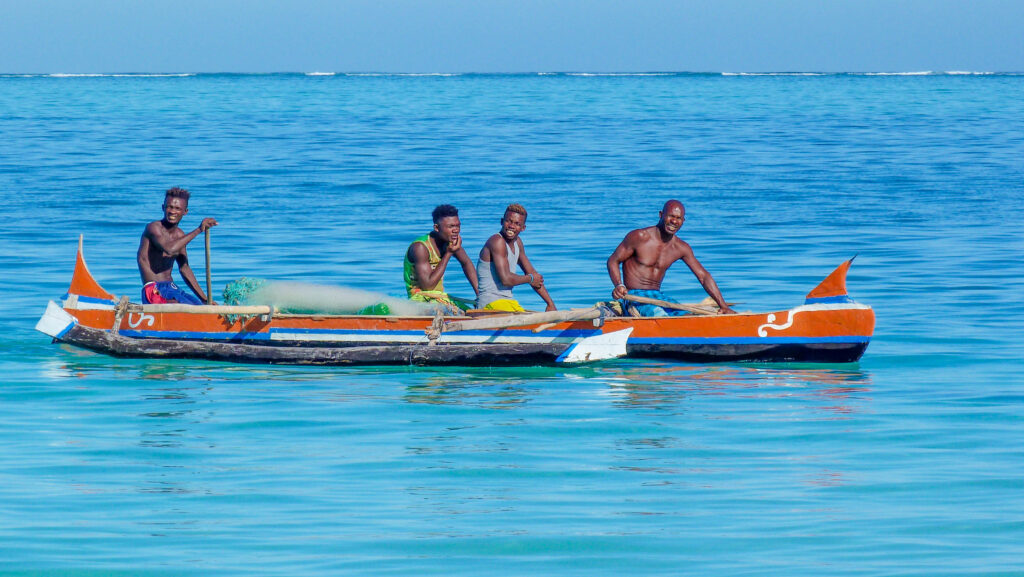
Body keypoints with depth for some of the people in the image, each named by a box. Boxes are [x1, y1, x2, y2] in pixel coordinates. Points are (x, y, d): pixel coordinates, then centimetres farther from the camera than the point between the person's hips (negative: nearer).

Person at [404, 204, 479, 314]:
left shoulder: (450, 240, 3)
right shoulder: (420, 247, -20)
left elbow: (466, 263, 22)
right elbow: (428, 285, -23)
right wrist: (448, 254, -21)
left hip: (441, 297, 8)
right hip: (422, 299, -8)